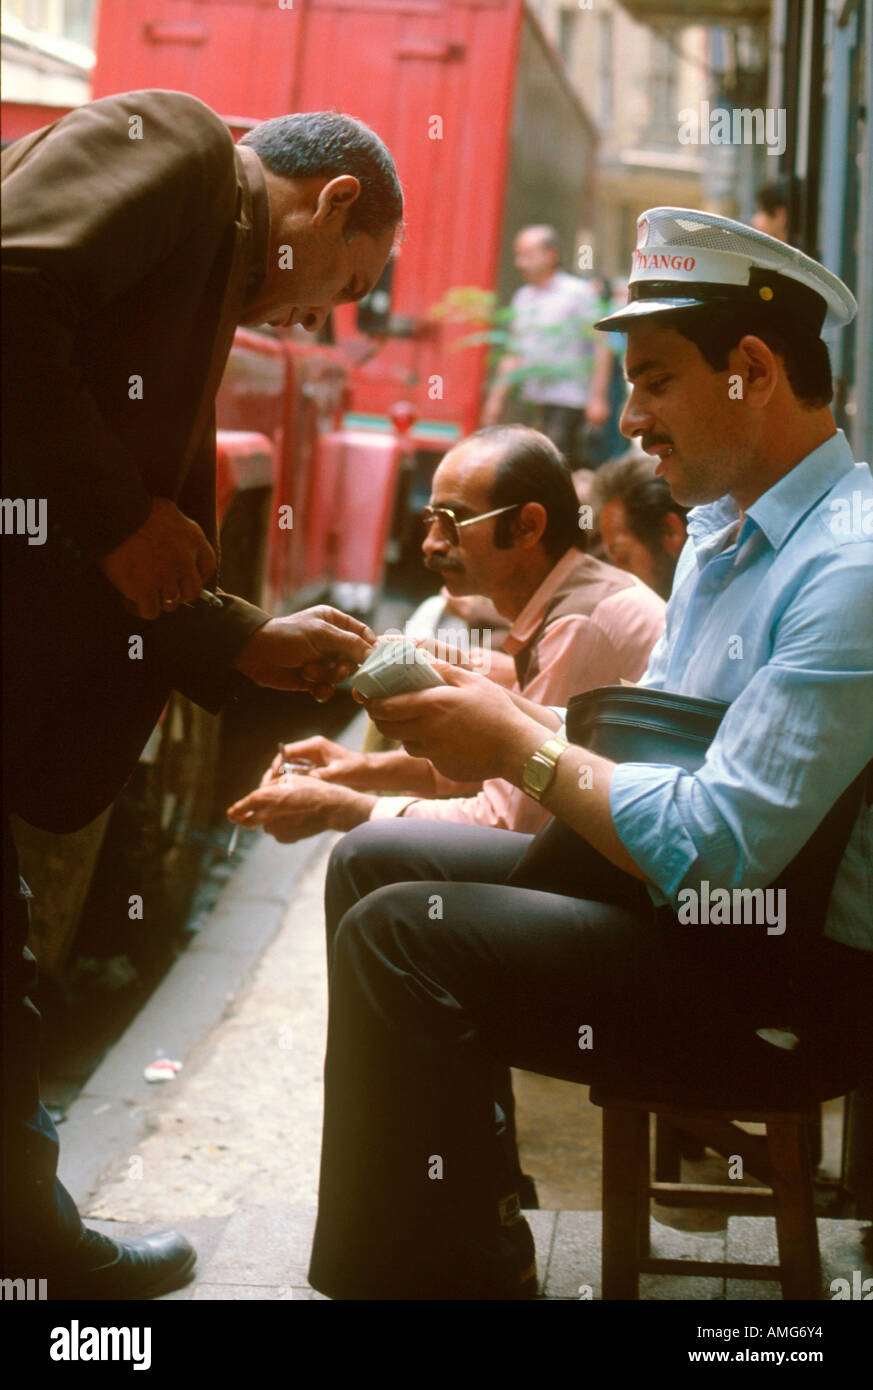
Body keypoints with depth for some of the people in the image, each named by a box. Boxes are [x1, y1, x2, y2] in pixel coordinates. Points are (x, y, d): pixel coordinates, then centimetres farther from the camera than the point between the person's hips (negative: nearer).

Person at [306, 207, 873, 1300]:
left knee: (400, 938, -21)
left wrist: (519, 749, -16)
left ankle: (424, 1268, -4)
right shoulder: (721, 532, 12)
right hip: (664, 882, 10)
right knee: (371, 860, 9)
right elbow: (646, 742, 15)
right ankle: (464, 1206, 15)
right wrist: (502, 712, -3)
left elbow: (716, 852, -27)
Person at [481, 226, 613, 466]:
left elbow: (601, 348, -8)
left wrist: (598, 398, -14)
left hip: (567, 401, -7)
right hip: (532, 399, 7)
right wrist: (497, 397, 17)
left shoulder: (579, 293, -5)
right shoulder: (522, 297, 15)